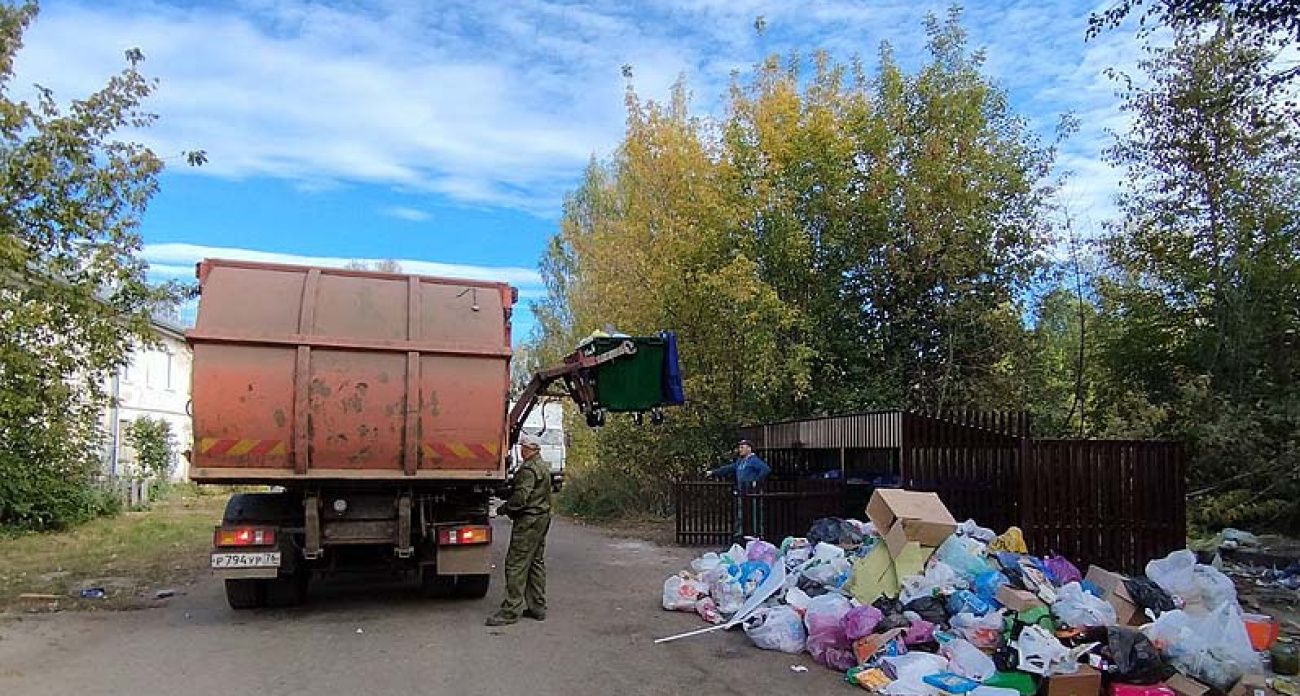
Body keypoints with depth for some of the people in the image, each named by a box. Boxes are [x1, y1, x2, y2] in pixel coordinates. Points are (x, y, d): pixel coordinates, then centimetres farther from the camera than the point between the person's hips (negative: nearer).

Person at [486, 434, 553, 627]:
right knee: (536, 562, 14)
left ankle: (511, 609, -7)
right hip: (542, 517, 11)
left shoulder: (529, 468, -16)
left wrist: (504, 508, -9)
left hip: (528, 520, -10)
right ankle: (538, 607, 18)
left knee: (516, 563, -8)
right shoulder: (544, 466, 16)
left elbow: (521, 496, -24)